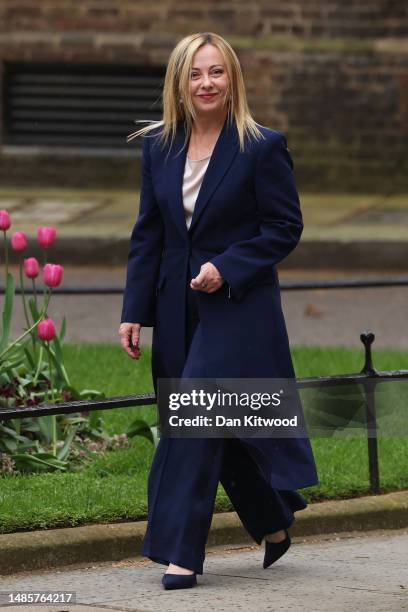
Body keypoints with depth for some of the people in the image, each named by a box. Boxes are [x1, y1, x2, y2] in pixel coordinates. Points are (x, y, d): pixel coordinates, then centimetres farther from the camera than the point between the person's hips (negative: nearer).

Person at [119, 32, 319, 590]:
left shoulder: (263, 147, -8)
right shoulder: (158, 147, 7)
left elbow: (285, 227, -6)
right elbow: (148, 233, 10)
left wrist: (226, 268, -17)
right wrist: (135, 310, 4)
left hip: (239, 308, -5)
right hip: (179, 309, 5)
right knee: (223, 427, 11)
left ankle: (180, 553, -9)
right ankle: (274, 522, 31)